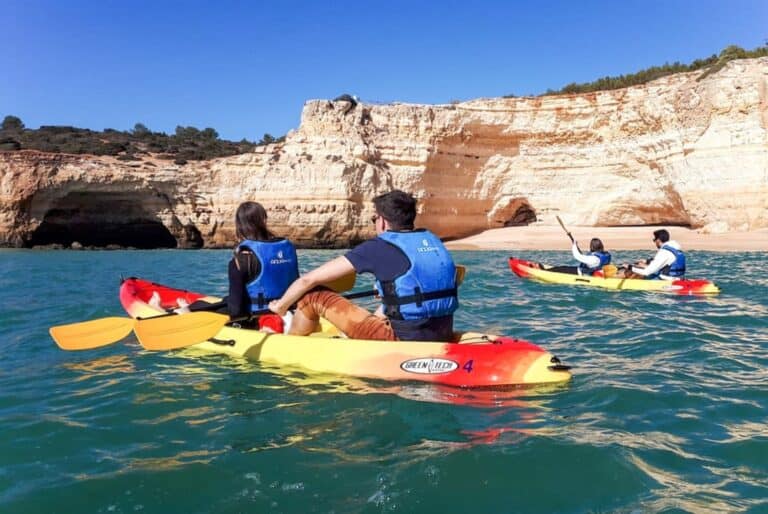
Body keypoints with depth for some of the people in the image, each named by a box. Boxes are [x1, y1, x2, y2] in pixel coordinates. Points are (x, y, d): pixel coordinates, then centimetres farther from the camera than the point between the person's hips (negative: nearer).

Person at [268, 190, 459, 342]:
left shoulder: (378, 247, -5)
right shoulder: (431, 239, 11)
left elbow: (309, 280, 0)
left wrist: (281, 306, 17)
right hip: (443, 337, 7)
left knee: (313, 296, 5)